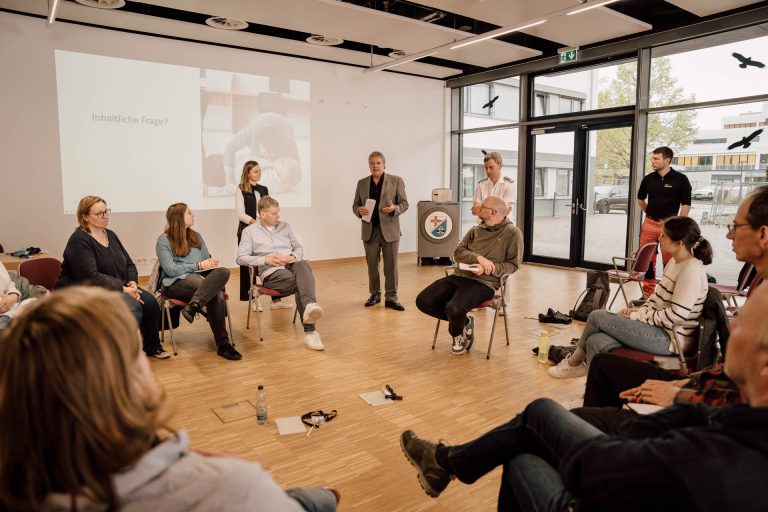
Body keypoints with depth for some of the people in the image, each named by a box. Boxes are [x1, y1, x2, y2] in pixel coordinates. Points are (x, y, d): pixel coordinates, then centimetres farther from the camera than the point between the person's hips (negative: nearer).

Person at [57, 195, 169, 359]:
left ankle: (152, 347, 5)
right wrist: (123, 289, -25)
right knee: (132, 307, -29)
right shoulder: (79, 241, -14)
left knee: (149, 301, -14)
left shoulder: (110, 235, 11)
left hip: (118, 288, 8)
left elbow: (129, 264, 13)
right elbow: (90, 277, -24)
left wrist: (132, 282, -8)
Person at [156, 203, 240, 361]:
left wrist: (212, 263, -4)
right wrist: (199, 266, -10)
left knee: (223, 271, -33)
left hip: (199, 278, 5)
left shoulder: (196, 236, 22)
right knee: (215, 294, -35)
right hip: (176, 283, -5)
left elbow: (208, 260, 20)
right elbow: (170, 270, -8)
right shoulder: (163, 240, 3)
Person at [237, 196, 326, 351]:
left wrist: (292, 257, -3)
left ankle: (310, 306, -66)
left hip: (291, 264, 3)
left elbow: (299, 248, 22)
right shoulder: (249, 231, 12)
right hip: (271, 271, -3)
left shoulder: (285, 226, 24)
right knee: (300, 283, -35)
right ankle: (310, 331, -47)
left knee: (303, 266, -38)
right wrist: (266, 259, -10)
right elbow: (241, 258, 3)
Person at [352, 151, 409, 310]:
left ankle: (391, 297, 5)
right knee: (372, 264, 9)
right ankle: (374, 294, 22)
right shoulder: (362, 183, 10)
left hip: (389, 229, -3)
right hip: (370, 230, 3)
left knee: (391, 265, -1)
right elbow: (355, 205, 11)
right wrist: (359, 210, -12)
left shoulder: (396, 181, 1)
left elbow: (404, 203, 0)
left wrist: (394, 209, -21)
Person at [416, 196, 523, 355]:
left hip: (484, 282, -6)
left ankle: (456, 334, 6)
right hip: (460, 276, 6)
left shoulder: (512, 232, 1)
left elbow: (513, 264, -2)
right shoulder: (475, 230, 18)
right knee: (423, 301, -11)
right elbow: (458, 252, 7)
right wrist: (478, 257, -13)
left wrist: (487, 269, -17)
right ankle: (463, 322, 8)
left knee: (454, 309, -33)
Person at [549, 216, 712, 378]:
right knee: (596, 342, -11)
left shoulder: (692, 271, -18)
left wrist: (639, 316, -14)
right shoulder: (675, 262, 12)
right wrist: (639, 310, 3)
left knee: (597, 317, -9)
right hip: (659, 329, 9)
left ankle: (574, 362, 13)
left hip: (669, 339, -9)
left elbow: (676, 315, -23)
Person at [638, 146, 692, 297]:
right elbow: (640, 199, 22)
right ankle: (648, 294, 18)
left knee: (669, 261, 1)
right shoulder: (648, 178, 5)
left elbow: (686, 205, -5)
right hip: (649, 223, 4)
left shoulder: (680, 179, -5)